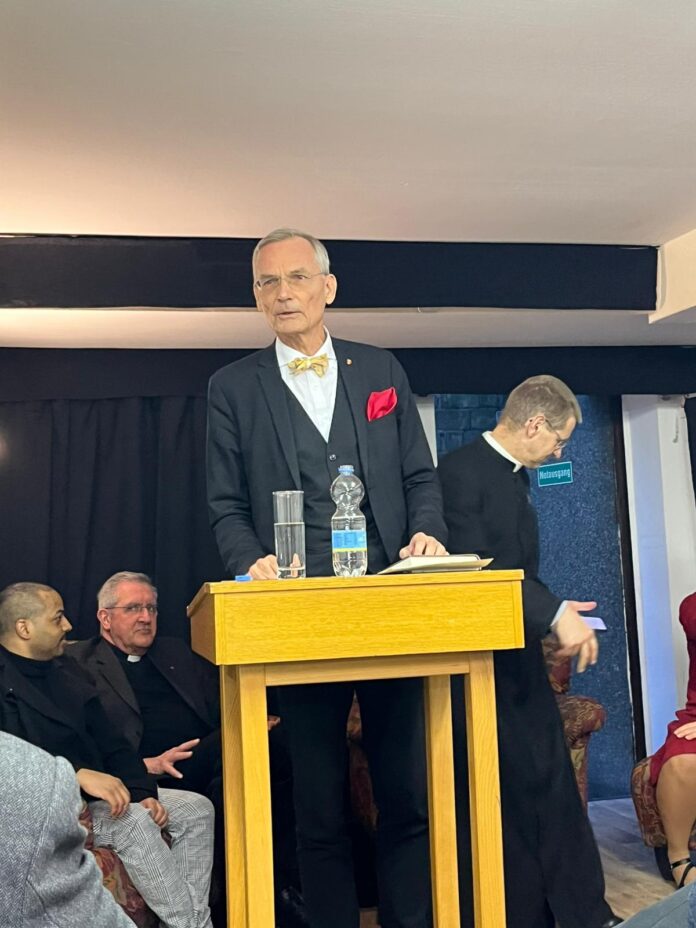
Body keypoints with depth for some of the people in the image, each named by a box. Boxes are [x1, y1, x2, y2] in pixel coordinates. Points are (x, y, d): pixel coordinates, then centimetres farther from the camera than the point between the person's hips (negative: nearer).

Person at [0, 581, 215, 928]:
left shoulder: (63, 674, 15)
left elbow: (110, 743, 12)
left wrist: (143, 792, -4)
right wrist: (78, 774, -33)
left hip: (92, 791, 9)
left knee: (197, 809, -4)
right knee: (133, 821, -31)